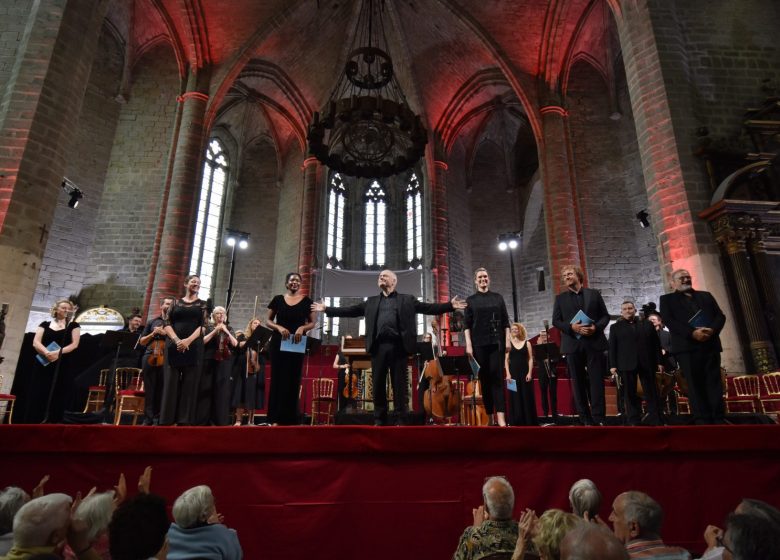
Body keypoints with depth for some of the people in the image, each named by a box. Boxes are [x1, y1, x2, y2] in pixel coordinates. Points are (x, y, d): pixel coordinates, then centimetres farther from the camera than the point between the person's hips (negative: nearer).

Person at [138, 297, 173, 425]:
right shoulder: (152, 322, 17)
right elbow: (142, 342, 17)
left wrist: (166, 333, -10)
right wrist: (153, 334, 1)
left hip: (166, 357, -2)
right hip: (150, 356, 2)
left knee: (161, 390, -3)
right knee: (149, 389, 1)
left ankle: (158, 418, 2)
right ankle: (148, 418, 5)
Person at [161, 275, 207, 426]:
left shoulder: (202, 304, 11)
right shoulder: (176, 303, 14)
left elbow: (203, 326, 0)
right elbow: (167, 324, 5)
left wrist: (188, 340, -16)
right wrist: (176, 340, -13)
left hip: (194, 347, -1)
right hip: (174, 346, 1)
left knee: (189, 384, -3)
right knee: (171, 382, -1)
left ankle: (185, 420, -1)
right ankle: (166, 419, 3)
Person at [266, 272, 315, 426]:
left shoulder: (306, 301, 6)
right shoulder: (278, 299, 6)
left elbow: (312, 323, 7)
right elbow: (268, 321, 8)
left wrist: (302, 328, -13)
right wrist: (279, 327, -12)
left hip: (297, 344, 0)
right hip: (278, 343, 0)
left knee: (293, 379, 3)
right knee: (277, 378, 1)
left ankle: (289, 418, 8)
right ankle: (275, 417, 5)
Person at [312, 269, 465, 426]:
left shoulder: (407, 300, 12)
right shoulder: (371, 301, 20)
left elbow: (428, 308, 5)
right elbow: (351, 310, 18)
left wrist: (450, 306, -6)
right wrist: (327, 309, 13)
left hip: (398, 346, -2)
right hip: (378, 346, 3)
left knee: (399, 384, 1)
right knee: (378, 383, 5)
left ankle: (400, 419, 9)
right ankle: (379, 419, 15)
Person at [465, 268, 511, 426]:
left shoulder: (498, 298, 11)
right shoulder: (470, 300, 7)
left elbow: (505, 322, 9)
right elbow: (467, 324, 2)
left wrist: (508, 340, 0)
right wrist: (468, 344, -7)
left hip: (496, 342, 0)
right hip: (479, 344, 0)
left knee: (497, 377, -8)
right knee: (484, 378, 2)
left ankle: (501, 418, -14)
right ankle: (490, 415, 10)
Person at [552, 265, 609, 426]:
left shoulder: (594, 293, 11)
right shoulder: (560, 298, 10)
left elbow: (605, 316, 9)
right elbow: (555, 320, 3)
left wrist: (596, 327, -11)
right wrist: (571, 327, -14)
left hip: (594, 343, 0)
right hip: (573, 344, 0)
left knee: (597, 381, -1)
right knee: (578, 383, 3)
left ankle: (599, 418, 4)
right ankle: (586, 419, 9)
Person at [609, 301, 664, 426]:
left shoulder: (647, 324, 15)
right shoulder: (615, 327, 12)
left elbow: (656, 344, 12)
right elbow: (612, 347, 5)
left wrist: (659, 361, 3)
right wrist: (613, 365, -4)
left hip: (647, 363, 1)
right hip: (626, 364, -1)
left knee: (651, 392, 3)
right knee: (630, 393, -1)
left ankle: (656, 420, 8)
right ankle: (633, 421, 3)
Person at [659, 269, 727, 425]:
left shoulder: (706, 295, 24)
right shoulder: (667, 299, 12)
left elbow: (720, 315, 13)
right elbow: (669, 321, -2)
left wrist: (712, 330, -8)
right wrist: (692, 333, -16)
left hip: (711, 344, 3)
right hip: (687, 346, -3)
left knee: (714, 382, 0)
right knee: (695, 384, -6)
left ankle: (719, 419, 2)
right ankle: (703, 420, -5)